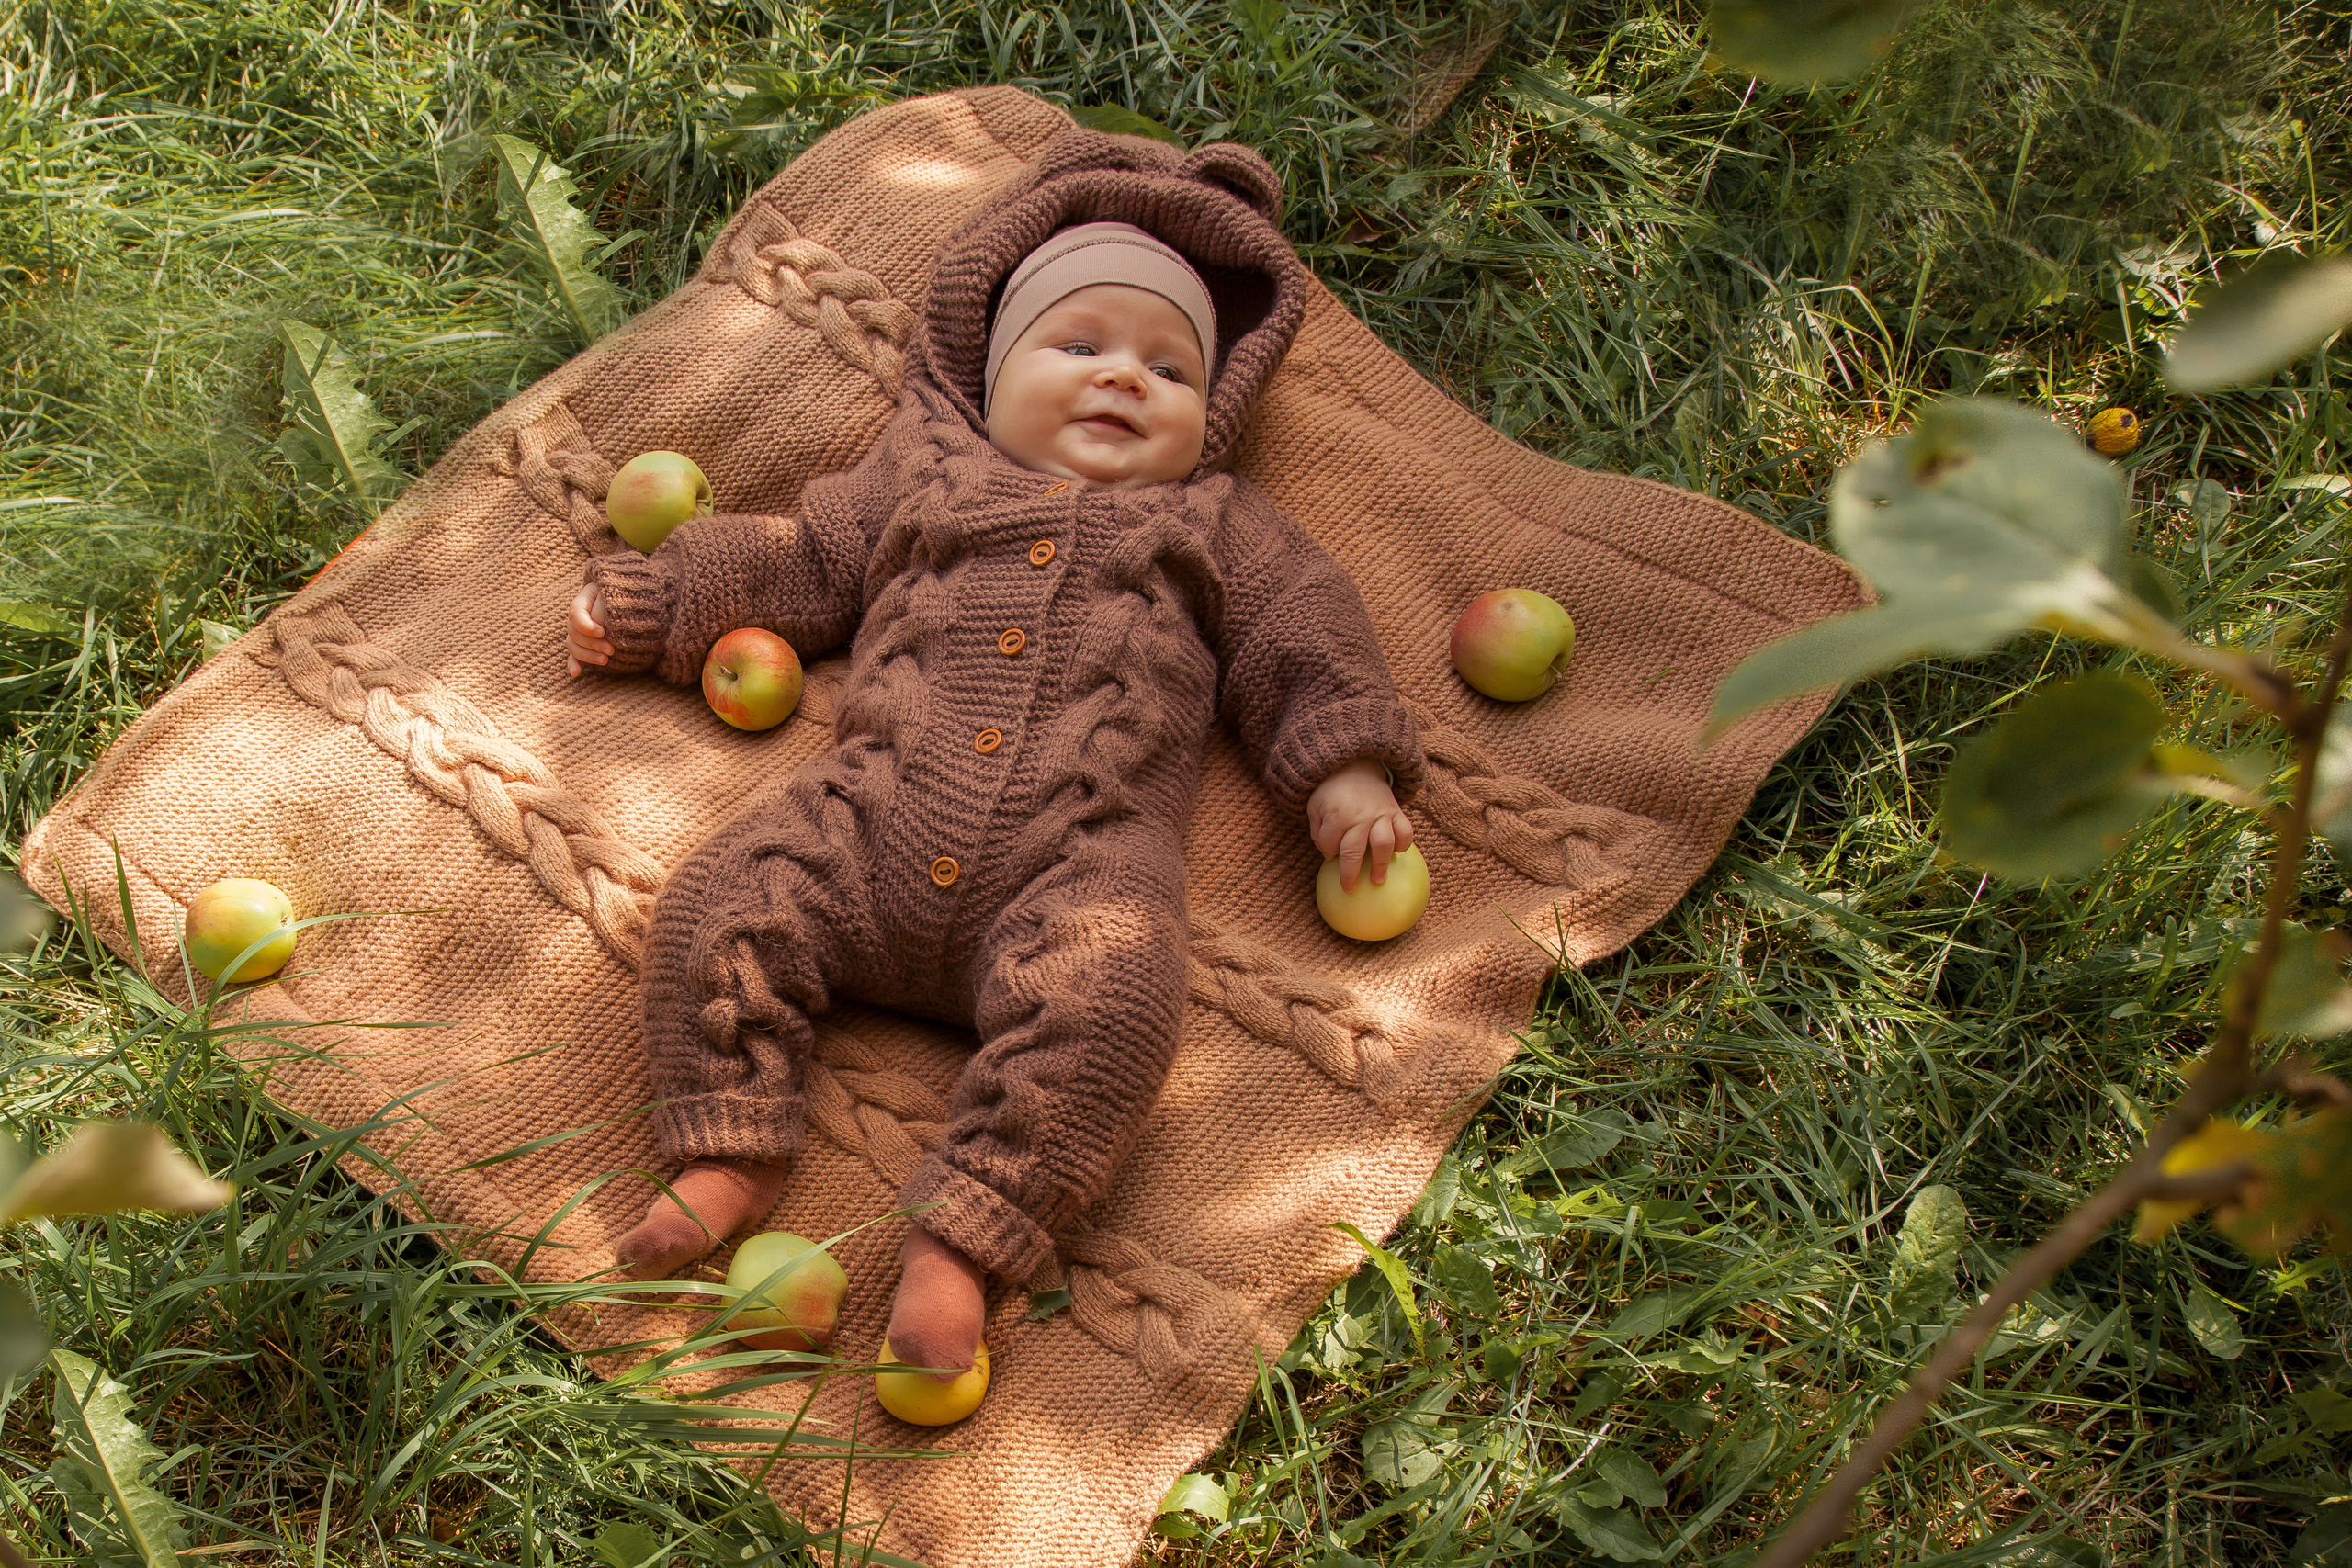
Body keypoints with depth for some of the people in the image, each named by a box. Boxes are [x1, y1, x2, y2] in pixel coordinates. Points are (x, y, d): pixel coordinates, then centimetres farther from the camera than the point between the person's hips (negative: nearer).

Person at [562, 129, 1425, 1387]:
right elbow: (797, 562, 30)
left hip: (1076, 854, -2)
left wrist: (1343, 771, 3)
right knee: (719, 909, -18)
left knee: (1109, 993, -31)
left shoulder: (1215, 527, 26)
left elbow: (1298, 634, 19)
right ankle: (729, 1158, -9)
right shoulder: (924, 471, 28)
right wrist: (639, 602, 27)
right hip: (869, 822, 2)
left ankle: (961, 1239, -27)